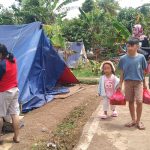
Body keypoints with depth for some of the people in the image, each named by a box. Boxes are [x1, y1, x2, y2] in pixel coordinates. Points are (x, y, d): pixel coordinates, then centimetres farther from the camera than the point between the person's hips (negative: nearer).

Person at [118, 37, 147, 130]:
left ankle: (138, 121, 10)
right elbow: (122, 72, 5)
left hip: (138, 82, -1)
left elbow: (143, 71, 3)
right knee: (130, 101, 9)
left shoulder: (141, 57, -4)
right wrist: (120, 84, 5)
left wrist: (144, 83, 7)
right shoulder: (123, 58, -1)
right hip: (128, 82, 2)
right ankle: (133, 120, 24)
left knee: (139, 101, -9)